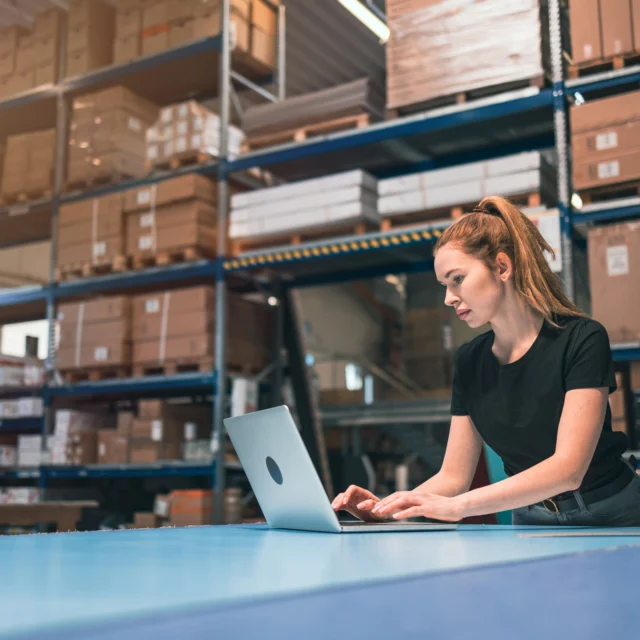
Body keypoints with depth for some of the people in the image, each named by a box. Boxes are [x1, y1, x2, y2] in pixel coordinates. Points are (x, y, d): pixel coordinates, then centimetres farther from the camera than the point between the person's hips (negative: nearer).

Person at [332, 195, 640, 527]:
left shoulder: (581, 340, -14)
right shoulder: (470, 360, 2)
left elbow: (568, 468, -24)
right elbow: (453, 477, 3)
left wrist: (459, 506, -33)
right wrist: (387, 508, -15)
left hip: (609, 523, -3)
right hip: (531, 524, 4)